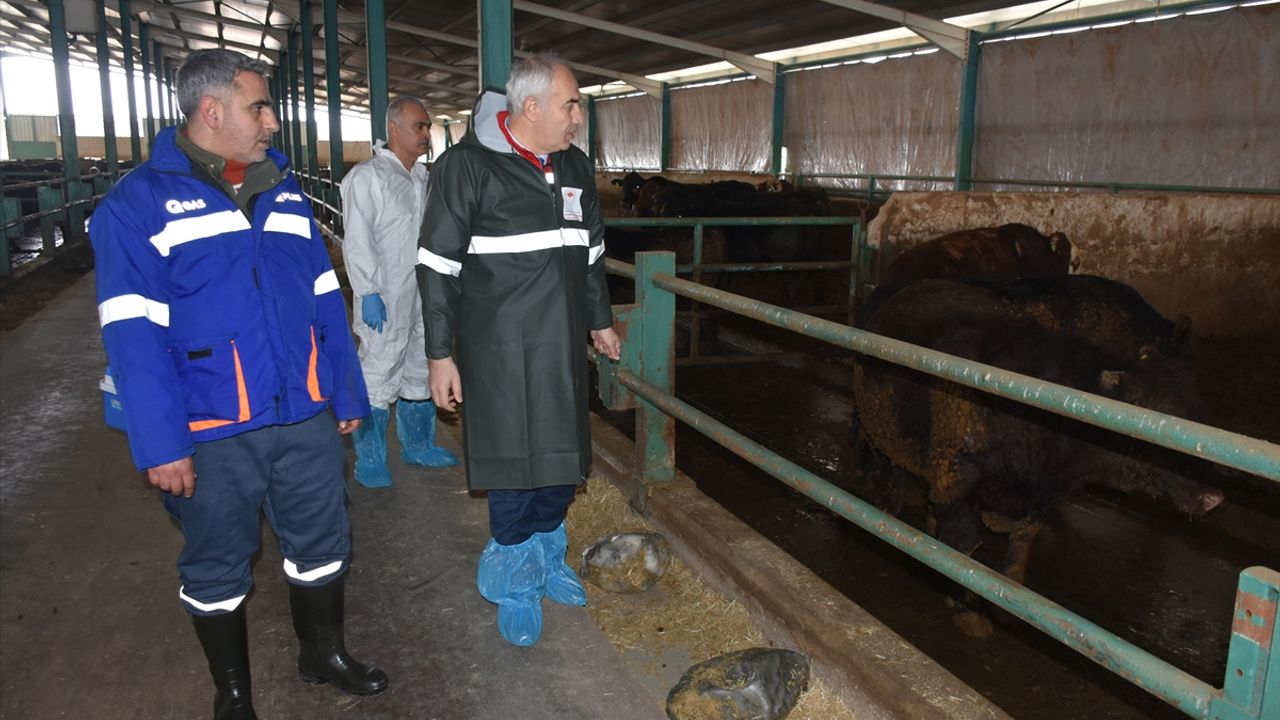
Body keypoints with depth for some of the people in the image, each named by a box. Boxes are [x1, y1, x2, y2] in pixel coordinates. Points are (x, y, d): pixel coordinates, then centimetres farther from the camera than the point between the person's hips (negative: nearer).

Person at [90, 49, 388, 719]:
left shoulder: (285, 191, 9)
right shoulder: (139, 201, -7)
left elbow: (325, 300, 11)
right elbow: (134, 334, -12)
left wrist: (348, 393, 10)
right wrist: (160, 444, -17)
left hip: (307, 418, 5)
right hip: (213, 433, -4)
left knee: (322, 542, 16)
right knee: (217, 568, 13)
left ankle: (323, 651, 40)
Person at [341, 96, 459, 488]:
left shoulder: (423, 177, 13)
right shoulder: (367, 177, -10)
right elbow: (357, 242, -15)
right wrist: (368, 293, -20)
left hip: (424, 296, 8)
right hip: (386, 301, -8)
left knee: (420, 373, 17)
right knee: (379, 376, -3)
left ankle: (418, 445, 33)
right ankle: (369, 460, 11)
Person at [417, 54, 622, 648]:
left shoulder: (575, 167, 9)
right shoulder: (467, 166, -10)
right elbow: (438, 267, -9)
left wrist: (600, 320, 24)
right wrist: (441, 354, -10)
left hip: (563, 347, 6)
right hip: (500, 350, -6)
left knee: (563, 460, 12)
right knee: (514, 468, 1)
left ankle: (545, 558, 34)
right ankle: (514, 583, 21)